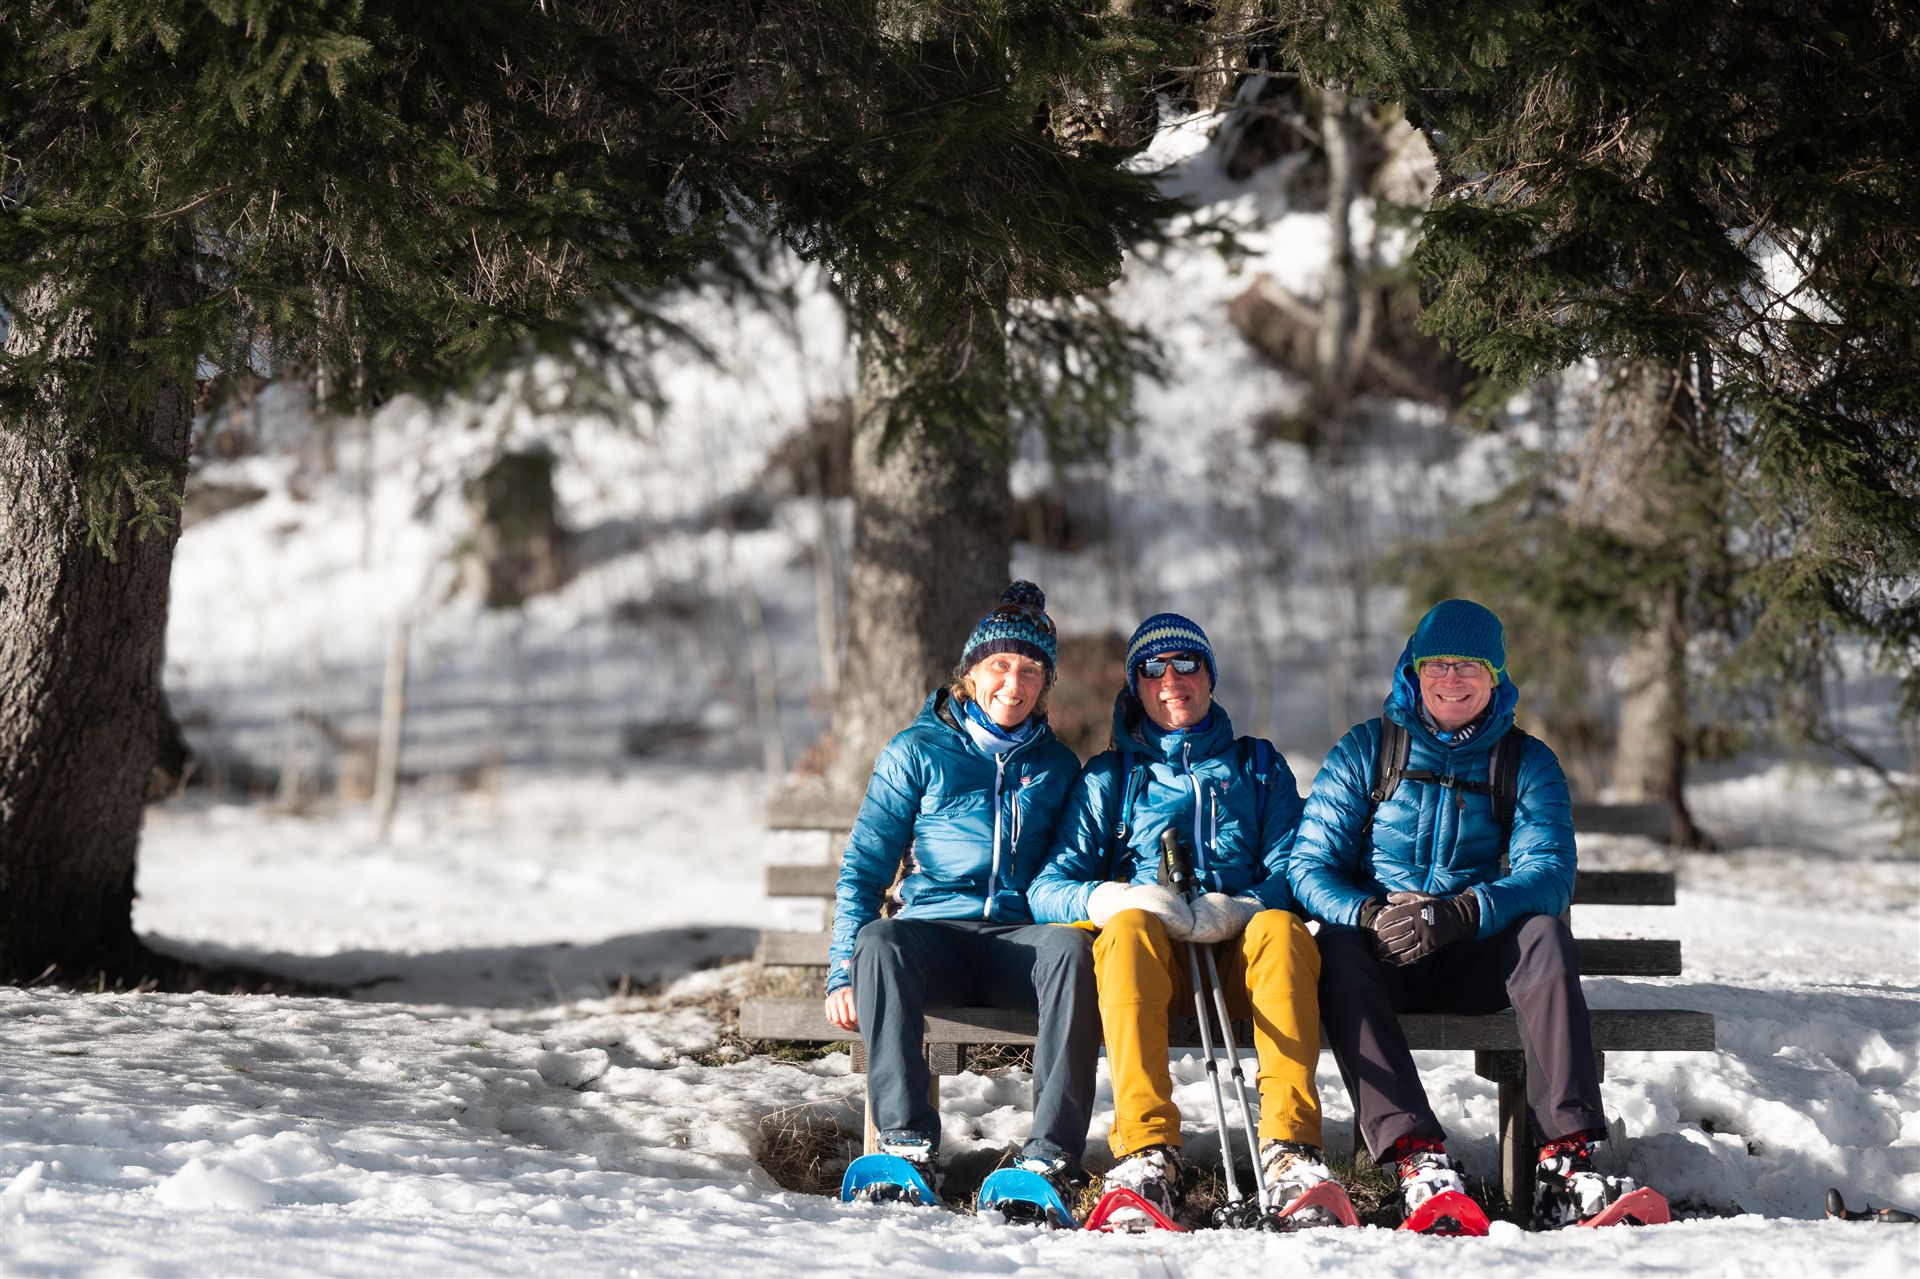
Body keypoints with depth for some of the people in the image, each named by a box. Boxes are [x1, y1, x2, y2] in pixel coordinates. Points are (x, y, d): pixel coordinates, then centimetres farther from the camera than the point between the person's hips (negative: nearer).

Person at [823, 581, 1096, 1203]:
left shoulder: (1057, 766, 18)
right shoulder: (917, 752, 11)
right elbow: (865, 865, 8)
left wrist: (1081, 912, -1)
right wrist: (844, 969, -5)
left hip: (1021, 938, 1)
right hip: (934, 931, -1)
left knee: (1071, 947, -35)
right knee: (880, 941, -36)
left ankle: (1051, 1155, -37)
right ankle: (908, 1143, -37)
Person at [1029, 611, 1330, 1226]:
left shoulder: (1258, 766, 23)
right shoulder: (1109, 778, 21)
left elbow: (1292, 870, 8)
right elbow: (1048, 887, 8)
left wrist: (1239, 910, -16)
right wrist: (1108, 899, -16)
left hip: (1240, 956, 1)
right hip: (1153, 963, 0)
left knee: (1282, 929, -34)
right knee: (1129, 926, -36)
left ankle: (1289, 1148, -45)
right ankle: (1147, 1153, -49)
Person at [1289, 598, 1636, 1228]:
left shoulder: (1529, 763, 6)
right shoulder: (1365, 751, 6)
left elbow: (1548, 872, -10)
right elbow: (1311, 865, 0)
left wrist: (1459, 914, -30)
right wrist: (1369, 915, -24)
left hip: (1477, 960, 0)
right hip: (1381, 958, 0)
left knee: (1544, 932, -30)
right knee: (1338, 947, -33)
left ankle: (1567, 1159, -41)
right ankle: (1417, 1158, -47)